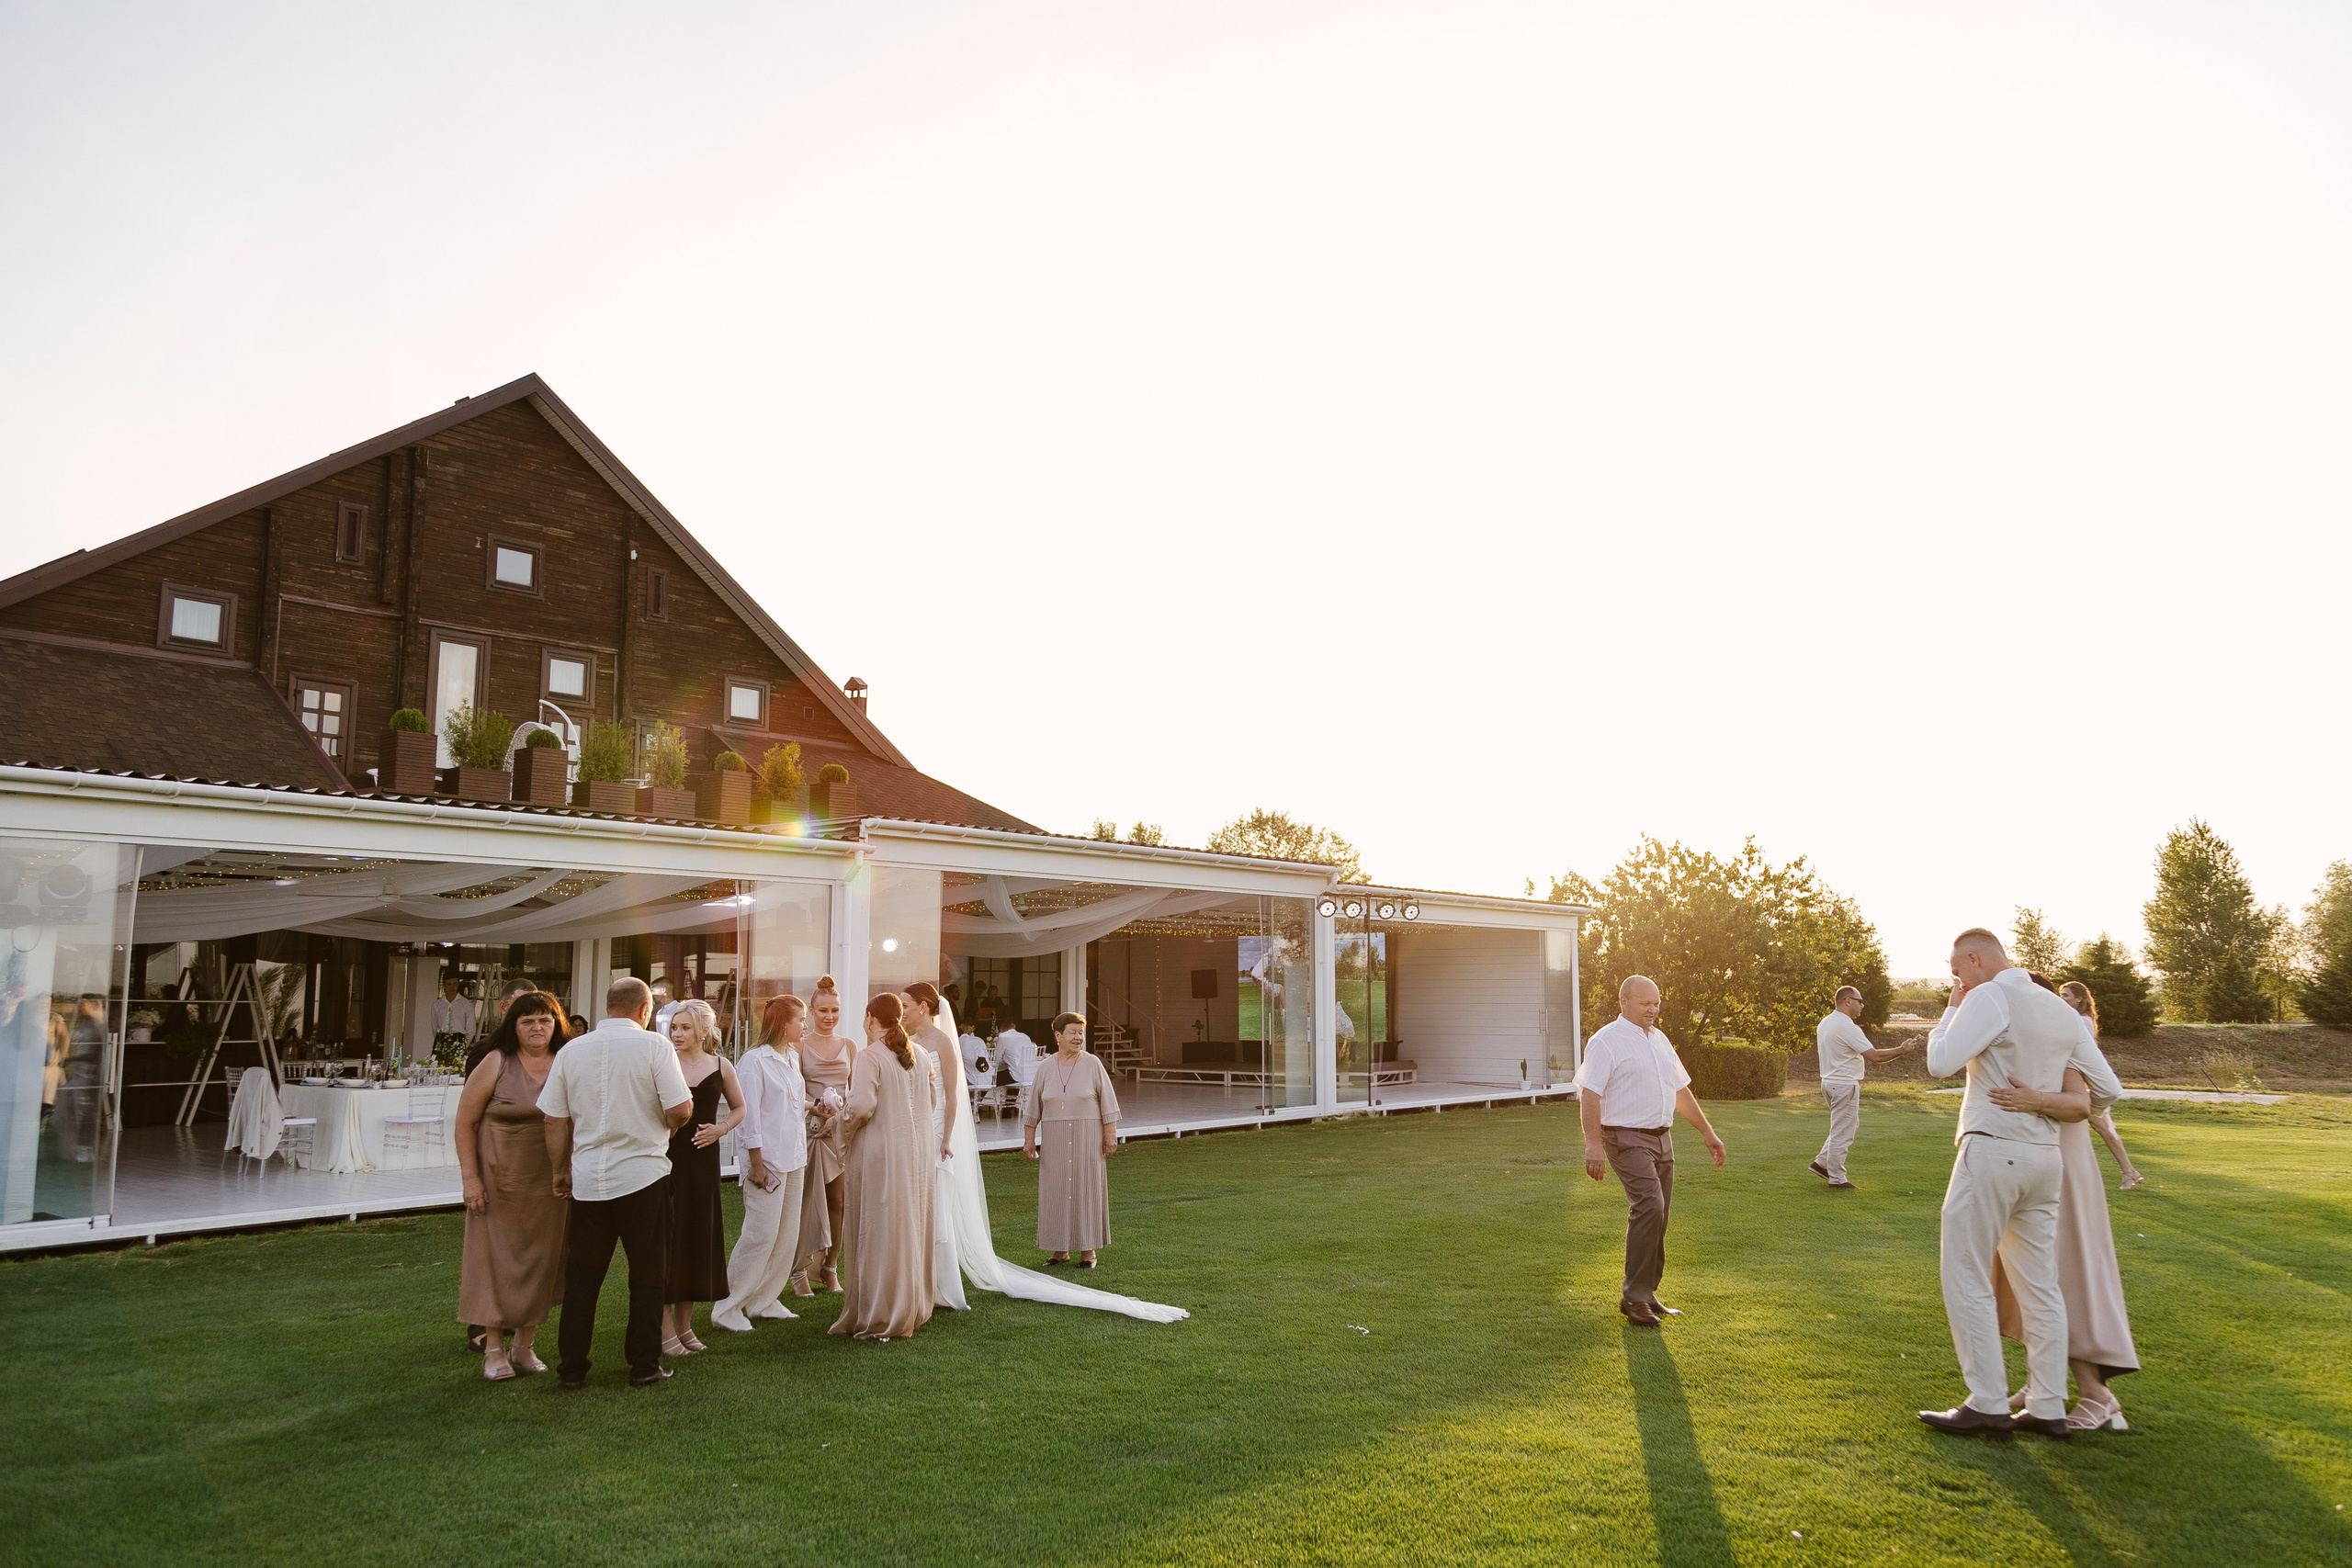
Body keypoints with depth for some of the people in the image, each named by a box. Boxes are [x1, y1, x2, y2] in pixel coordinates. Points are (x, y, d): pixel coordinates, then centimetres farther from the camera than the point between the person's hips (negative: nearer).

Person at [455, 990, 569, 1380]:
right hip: (499, 1180, -3)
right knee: (496, 1259, 2)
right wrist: (470, 1176, -10)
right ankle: (493, 1350, 13)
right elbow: (465, 1120, -5)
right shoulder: (496, 1063, -6)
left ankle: (524, 1346, 22)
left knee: (541, 1260, 8)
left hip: (548, 1184, 3)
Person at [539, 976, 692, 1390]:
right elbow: (680, 1110, -14)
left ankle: (572, 1368, 17)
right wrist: (666, 1125, 9)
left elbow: (554, 1120, 6)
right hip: (644, 1175, -3)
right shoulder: (653, 1046, -8)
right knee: (646, 1274, 8)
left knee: (581, 1275, 12)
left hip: (587, 1180, 3)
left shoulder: (571, 1051, 3)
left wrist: (560, 1170, 18)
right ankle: (644, 1366, 13)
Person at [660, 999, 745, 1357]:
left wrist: (720, 1129, -1)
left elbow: (739, 1109, 16)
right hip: (665, 1156, -3)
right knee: (666, 1235, -3)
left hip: (703, 1158, 3)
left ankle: (684, 1323, 21)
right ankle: (665, 1327, 6)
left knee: (698, 1236, 8)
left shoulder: (720, 1066, 4)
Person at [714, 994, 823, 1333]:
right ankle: (728, 1307, 3)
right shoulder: (755, 1060, -13)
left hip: (794, 1159, 8)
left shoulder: (792, 1058, 12)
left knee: (788, 1236, 10)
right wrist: (756, 1163, -15)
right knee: (761, 1235, -7)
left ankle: (764, 1300, 21)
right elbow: (749, 1115, -14)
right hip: (767, 1161, -8)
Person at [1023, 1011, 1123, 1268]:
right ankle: (1060, 1250, 15)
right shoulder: (1046, 1068, 4)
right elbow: (1032, 1107, 9)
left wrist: (1110, 1135, -6)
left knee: (1086, 1189, 0)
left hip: (1087, 1140, -2)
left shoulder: (1092, 1064, -2)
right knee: (1056, 1191, 4)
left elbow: (1107, 1102, -1)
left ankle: (1088, 1251, 9)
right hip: (1054, 1140, 2)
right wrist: (1029, 1139, 7)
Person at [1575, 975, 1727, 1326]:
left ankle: (1646, 1294, 20)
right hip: (1627, 1139, -8)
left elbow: (1681, 1090, 24)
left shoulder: (1660, 1040, 16)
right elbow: (1589, 1095, -16)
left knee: (1656, 1217, 9)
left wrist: (1707, 1132, 23)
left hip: (1662, 1138, 8)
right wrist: (1593, 1144, -24)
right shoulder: (1606, 1041, -9)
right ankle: (1634, 1296, -11)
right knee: (1649, 1208, -19)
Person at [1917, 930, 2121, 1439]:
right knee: (2040, 1285, 12)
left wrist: (1953, 1008, -5)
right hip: (2046, 1154, 8)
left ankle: (1987, 1404, 1)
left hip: (1992, 1149, -8)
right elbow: (2109, 1088, 15)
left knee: (1967, 1279, 0)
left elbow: (1941, 1062, -19)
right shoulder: (2063, 1012, 12)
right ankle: (2048, 1407, 15)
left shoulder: (1989, 998, -11)